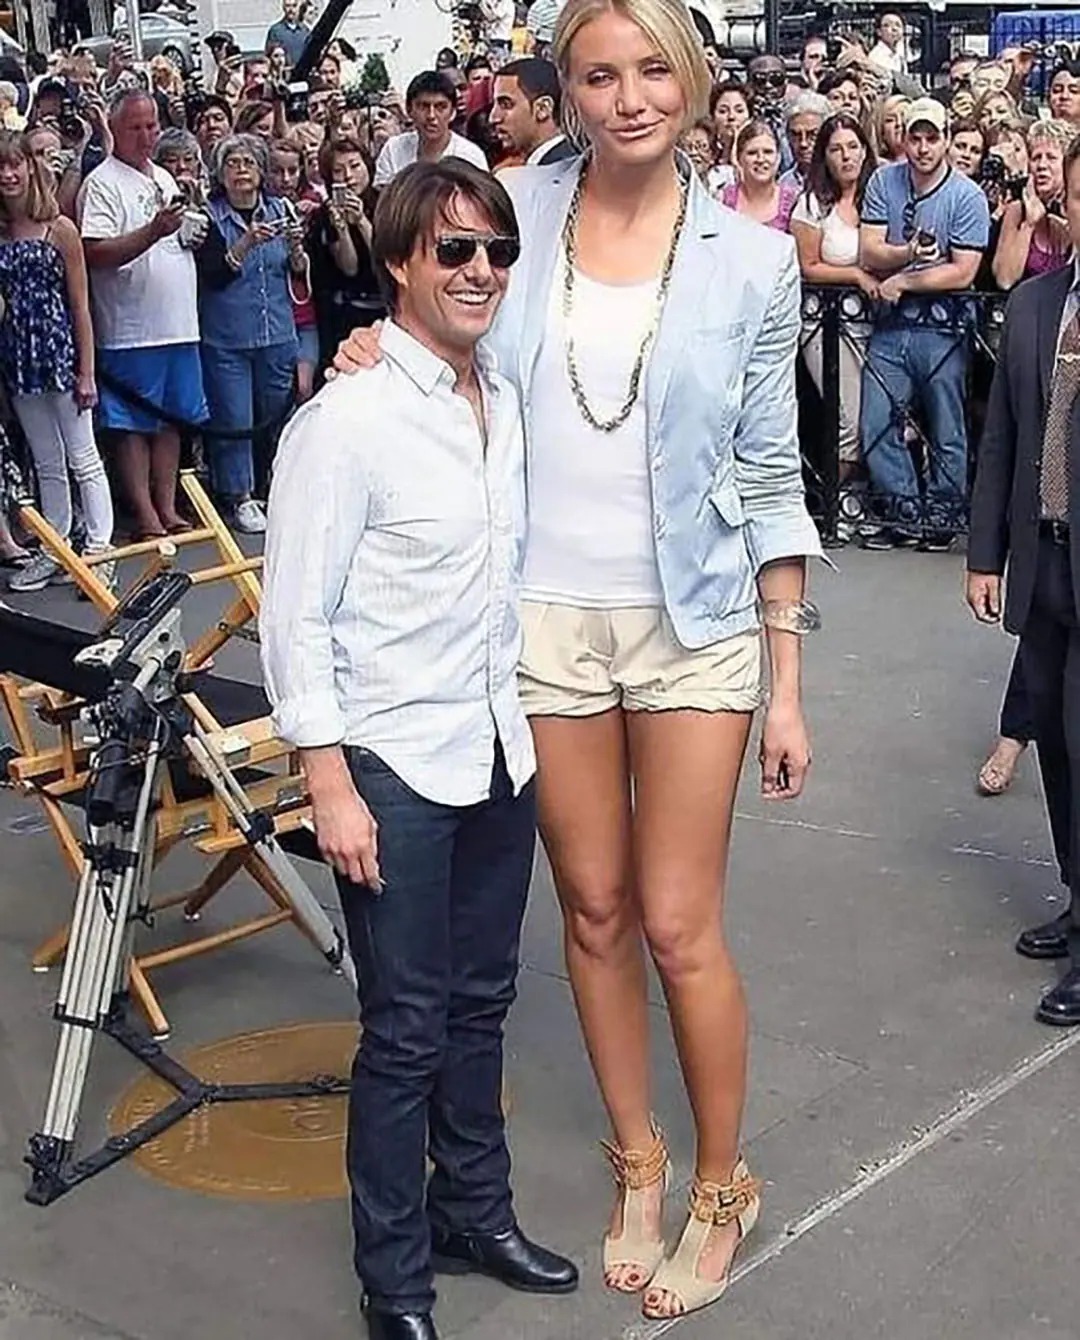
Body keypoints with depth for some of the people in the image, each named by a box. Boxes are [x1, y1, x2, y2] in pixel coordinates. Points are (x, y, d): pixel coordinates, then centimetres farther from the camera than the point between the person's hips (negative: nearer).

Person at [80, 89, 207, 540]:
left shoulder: (164, 178, 17)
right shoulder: (103, 183, -8)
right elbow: (96, 253, -19)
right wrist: (154, 232, -28)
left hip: (178, 325, 8)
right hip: (130, 330, -7)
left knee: (171, 420, 11)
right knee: (133, 426, -1)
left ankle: (168, 508, 18)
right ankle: (145, 516, 4)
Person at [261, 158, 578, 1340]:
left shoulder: (509, 402, 5)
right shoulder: (346, 420, -15)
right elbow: (294, 619, -14)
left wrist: (524, 717, 15)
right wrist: (330, 788, -16)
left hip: (499, 751, 6)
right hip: (394, 763, -6)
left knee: (480, 1002, 18)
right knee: (407, 1027, 3)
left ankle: (475, 1213, 37)